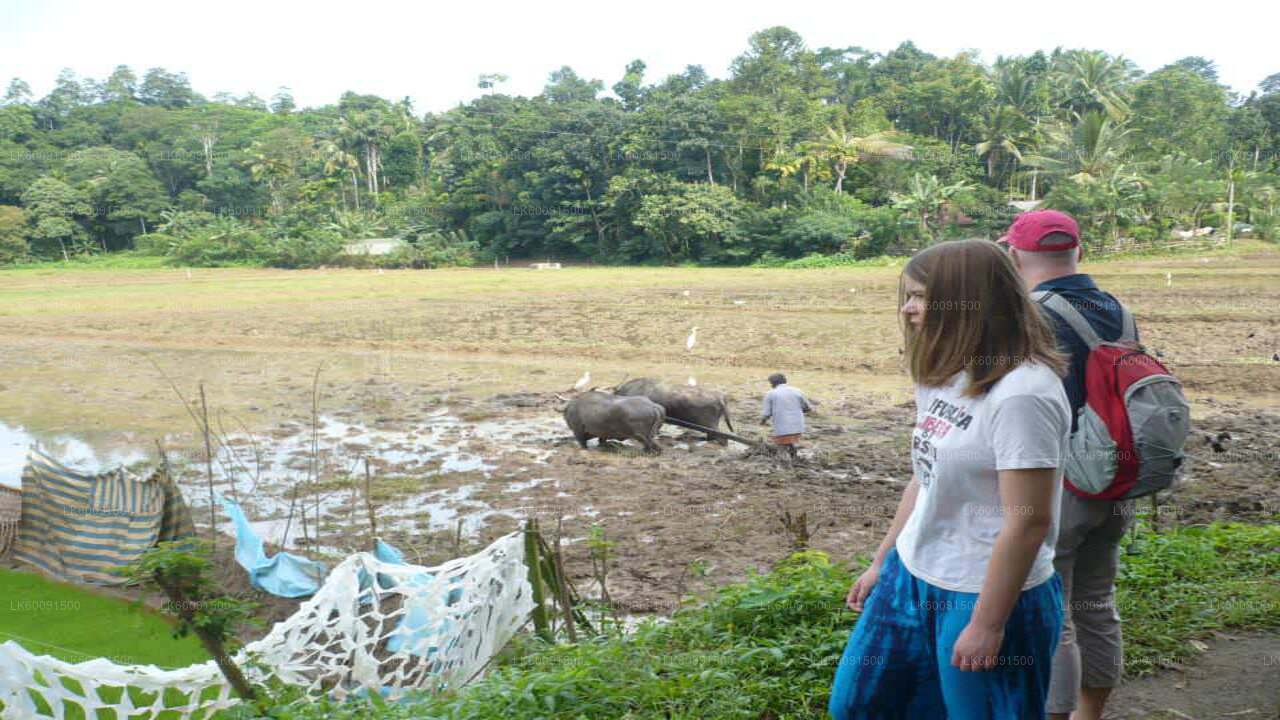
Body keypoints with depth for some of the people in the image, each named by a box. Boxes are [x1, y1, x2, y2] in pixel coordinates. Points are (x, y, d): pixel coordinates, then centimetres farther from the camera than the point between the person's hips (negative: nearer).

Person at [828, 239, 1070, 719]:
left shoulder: (1022, 392, -22)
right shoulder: (944, 378, 5)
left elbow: (1028, 522, -22)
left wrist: (987, 624, -19)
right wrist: (880, 562, 17)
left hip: (982, 595, -8)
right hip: (910, 574, 9)